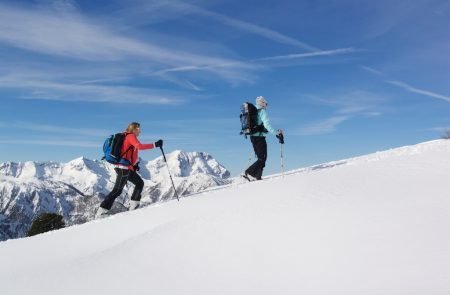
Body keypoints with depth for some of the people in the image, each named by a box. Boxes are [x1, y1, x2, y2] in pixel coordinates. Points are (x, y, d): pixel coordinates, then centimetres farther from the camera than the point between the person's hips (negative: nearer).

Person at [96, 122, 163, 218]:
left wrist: (135, 164, 16)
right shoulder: (131, 136, -6)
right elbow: (140, 146, -24)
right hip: (124, 168, -10)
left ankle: (133, 206, 13)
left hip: (128, 168, 10)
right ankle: (102, 212, -8)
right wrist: (155, 145, -22)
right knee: (117, 190, -10)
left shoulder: (127, 137, 21)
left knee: (140, 183, 15)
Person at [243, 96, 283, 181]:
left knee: (260, 158, 13)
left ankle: (257, 177, 9)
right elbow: (266, 124, -20)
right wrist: (276, 133, -17)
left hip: (253, 136, 9)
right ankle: (248, 173, -13)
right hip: (259, 137, -9)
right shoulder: (262, 111, -10)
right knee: (262, 159, -5)